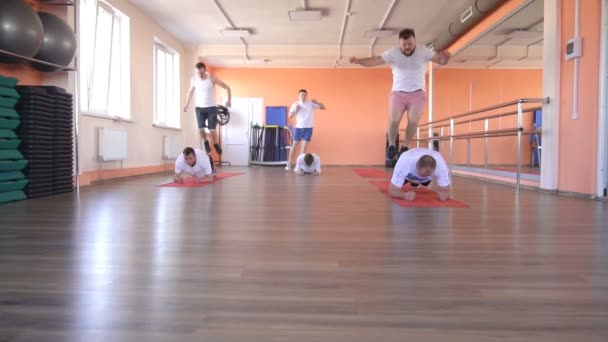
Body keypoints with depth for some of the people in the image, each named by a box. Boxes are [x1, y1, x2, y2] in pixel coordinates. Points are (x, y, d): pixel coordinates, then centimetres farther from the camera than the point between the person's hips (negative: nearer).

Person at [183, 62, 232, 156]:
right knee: (201, 128, -8)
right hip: (199, 107, 2)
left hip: (211, 107, -2)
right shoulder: (194, 79, -4)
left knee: (212, 129, -10)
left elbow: (227, 87, -8)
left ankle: (216, 144, 20)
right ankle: (206, 142, 22)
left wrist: (229, 100, -19)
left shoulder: (212, 78, -13)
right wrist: (187, 105, 17)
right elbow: (190, 91, 16)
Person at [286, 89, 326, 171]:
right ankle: (289, 164, 14)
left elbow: (323, 107, -4)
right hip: (299, 127, 1)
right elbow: (290, 116, -2)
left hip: (308, 128, -1)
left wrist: (316, 102, -21)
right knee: (294, 145, 5)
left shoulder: (311, 103, -1)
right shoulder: (295, 104, 1)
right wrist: (295, 109, -17)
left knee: (304, 146, -1)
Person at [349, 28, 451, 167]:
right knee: (394, 121, -13)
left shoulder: (423, 51, -1)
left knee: (413, 121, -12)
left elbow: (441, 60, -4)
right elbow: (375, 60, -10)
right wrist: (359, 61, -27)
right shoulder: (392, 53, -3)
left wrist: (445, 57, -28)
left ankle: (405, 147, 9)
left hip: (417, 93, 0)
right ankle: (391, 146, 9)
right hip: (398, 93, 0)